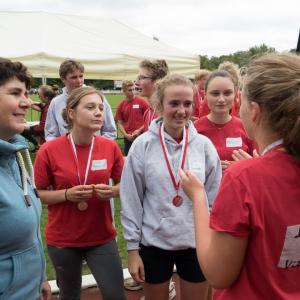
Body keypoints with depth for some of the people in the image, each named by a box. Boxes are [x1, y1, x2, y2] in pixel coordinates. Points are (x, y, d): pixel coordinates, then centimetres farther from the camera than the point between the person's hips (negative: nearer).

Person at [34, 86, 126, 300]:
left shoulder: (111, 147, -8)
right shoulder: (49, 151, -15)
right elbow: (36, 194, -6)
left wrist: (112, 192, -17)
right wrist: (67, 195, -22)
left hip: (102, 237, 1)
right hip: (62, 239, -1)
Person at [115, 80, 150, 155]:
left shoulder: (141, 101, -5)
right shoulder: (121, 105, 2)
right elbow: (119, 122, 7)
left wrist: (139, 130, -9)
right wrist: (125, 134, -5)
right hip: (128, 138, 3)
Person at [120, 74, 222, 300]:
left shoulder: (204, 145, -5)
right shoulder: (143, 145, -10)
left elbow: (215, 198, 1)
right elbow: (131, 200, -6)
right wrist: (133, 247, -5)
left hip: (197, 243, 1)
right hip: (153, 242, -1)